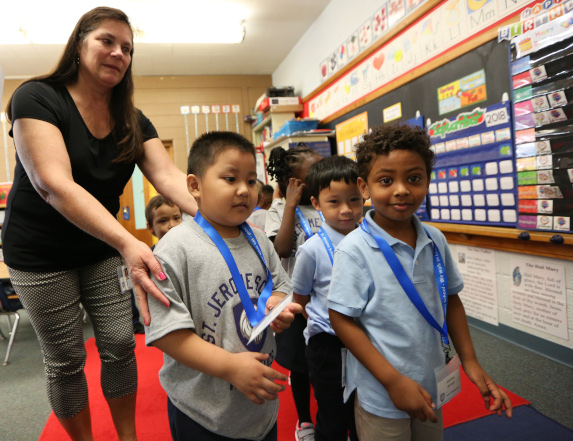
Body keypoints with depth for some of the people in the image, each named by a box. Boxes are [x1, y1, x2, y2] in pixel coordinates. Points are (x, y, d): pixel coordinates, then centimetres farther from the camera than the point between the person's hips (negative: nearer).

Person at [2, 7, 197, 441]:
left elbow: (169, 176, -18)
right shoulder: (37, 98, -18)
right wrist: (127, 243, -48)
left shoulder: (133, 122, -2)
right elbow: (54, 185, -33)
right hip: (41, 254, -4)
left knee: (121, 345, 8)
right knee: (66, 359, 8)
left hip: (102, 248, 4)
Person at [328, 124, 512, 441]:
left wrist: (469, 361, 4)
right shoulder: (354, 250, -20)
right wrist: (393, 380, -18)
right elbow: (341, 319, -18)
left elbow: (451, 300, 7)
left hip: (432, 387, 6)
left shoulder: (435, 241, -4)